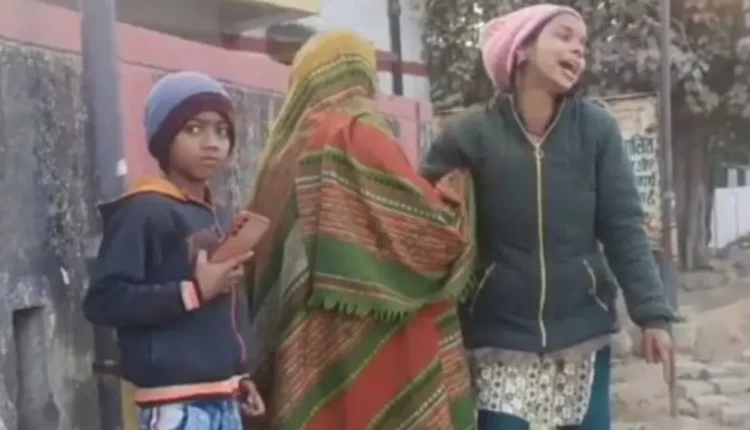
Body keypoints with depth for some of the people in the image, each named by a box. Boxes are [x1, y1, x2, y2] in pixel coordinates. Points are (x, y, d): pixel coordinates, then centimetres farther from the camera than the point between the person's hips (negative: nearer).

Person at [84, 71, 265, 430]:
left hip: (223, 401, 9)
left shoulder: (218, 217, 15)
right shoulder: (145, 212, -11)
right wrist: (194, 291, -21)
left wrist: (238, 376, 17)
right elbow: (103, 300, -18)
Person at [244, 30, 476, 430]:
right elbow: (430, 228, -11)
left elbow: (259, 262, 16)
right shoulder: (357, 135, -6)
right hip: (368, 348, -6)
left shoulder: (287, 147, 13)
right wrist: (458, 185, 6)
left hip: (305, 355, 7)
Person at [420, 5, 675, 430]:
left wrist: (652, 312, -9)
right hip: (500, 339, -2)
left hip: (583, 334, 2)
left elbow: (624, 227, -1)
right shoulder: (470, 134, -7)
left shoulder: (597, 128, -3)